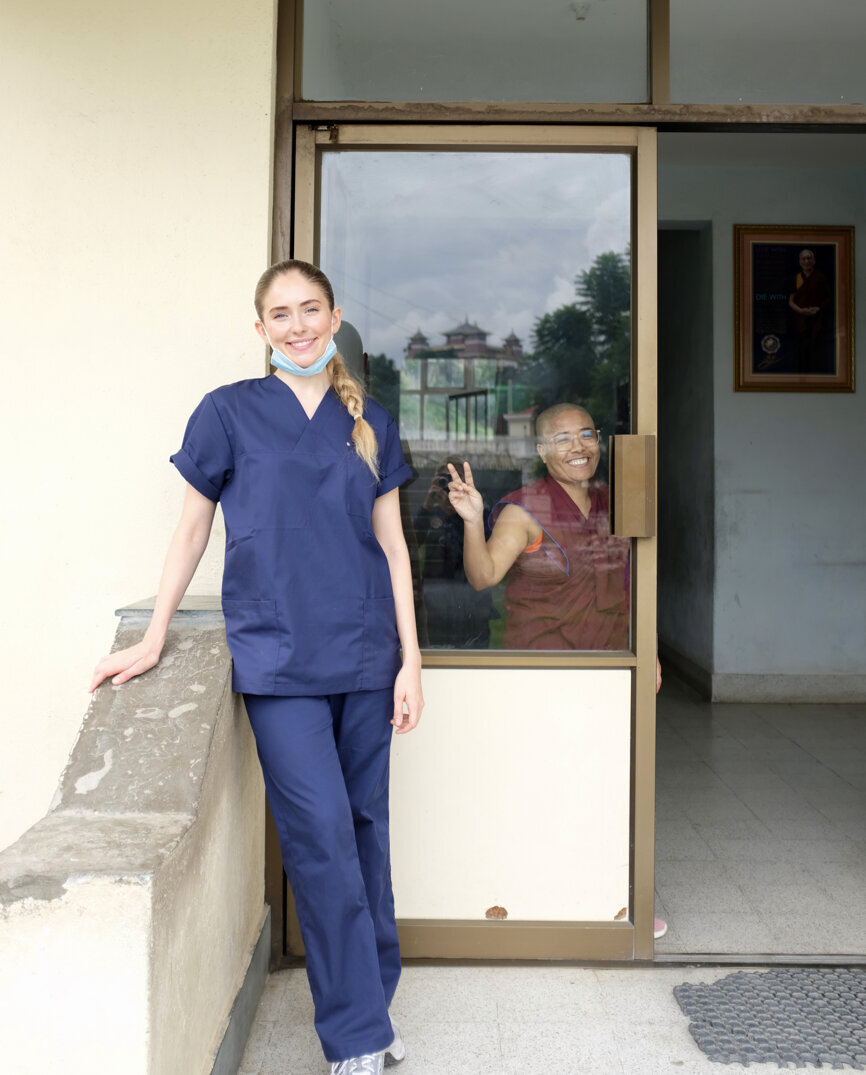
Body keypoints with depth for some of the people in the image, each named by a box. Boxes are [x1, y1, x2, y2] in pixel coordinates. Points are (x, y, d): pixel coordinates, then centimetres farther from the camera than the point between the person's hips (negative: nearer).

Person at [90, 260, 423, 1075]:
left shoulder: (371, 425, 9)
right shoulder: (229, 412, 2)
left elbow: (392, 548, 9)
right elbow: (192, 532, 6)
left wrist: (410, 661, 4)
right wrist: (152, 641, 2)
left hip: (363, 656, 3)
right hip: (278, 658, -3)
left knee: (367, 828, 10)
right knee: (322, 836, -6)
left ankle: (371, 1006, 27)